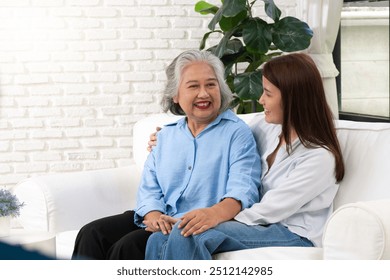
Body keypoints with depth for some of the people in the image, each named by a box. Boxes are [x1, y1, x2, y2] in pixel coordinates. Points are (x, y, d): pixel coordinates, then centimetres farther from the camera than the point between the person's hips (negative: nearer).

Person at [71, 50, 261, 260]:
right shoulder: (166, 135, 21)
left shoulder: (237, 132, 1)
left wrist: (215, 213, -37)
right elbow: (149, 187, 13)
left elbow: (243, 189, -14)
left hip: (198, 228, -6)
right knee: (92, 233, -16)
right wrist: (153, 215, -12)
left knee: (129, 246, -28)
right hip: (160, 222, 6)